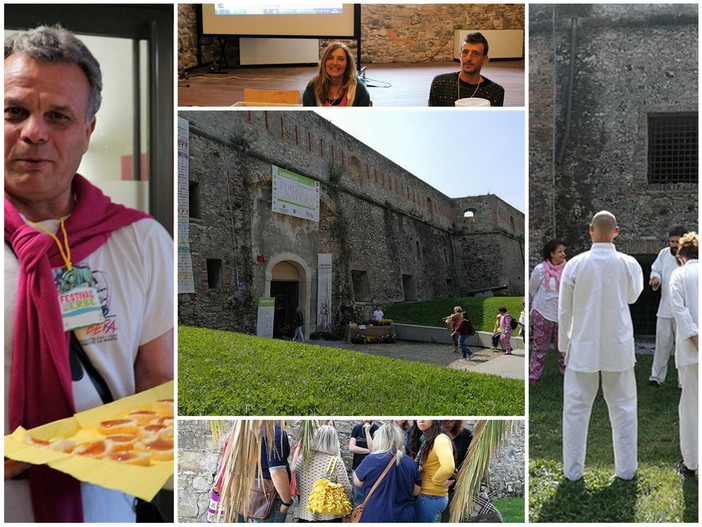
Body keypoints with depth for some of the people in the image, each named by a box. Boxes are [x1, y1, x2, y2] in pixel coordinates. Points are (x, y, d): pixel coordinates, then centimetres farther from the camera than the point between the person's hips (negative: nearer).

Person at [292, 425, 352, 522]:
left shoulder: (301, 459, -5)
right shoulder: (336, 461, -15)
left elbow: (297, 488, 5)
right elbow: (346, 490, -12)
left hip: (304, 514, 3)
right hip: (329, 516, -2)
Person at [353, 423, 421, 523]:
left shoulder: (372, 460, -16)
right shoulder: (410, 462, -3)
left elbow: (357, 482, -1)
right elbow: (416, 491, 6)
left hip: (376, 518, -3)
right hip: (404, 518, 4)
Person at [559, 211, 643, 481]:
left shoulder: (575, 265, -10)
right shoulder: (629, 264, -6)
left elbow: (564, 311, -4)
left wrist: (563, 346, 8)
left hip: (583, 348, -1)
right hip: (619, 348, 2)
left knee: (576, 408, 7)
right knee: (623, 408, 14)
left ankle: (572, 470, 14)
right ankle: (626, 469, 23)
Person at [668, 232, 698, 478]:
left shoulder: (679, 274, 0)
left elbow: (680, 310, -9)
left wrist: (695, 340, -10)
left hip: (691, 347, -2)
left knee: (691, 405, 6)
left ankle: (690, 462, 13)